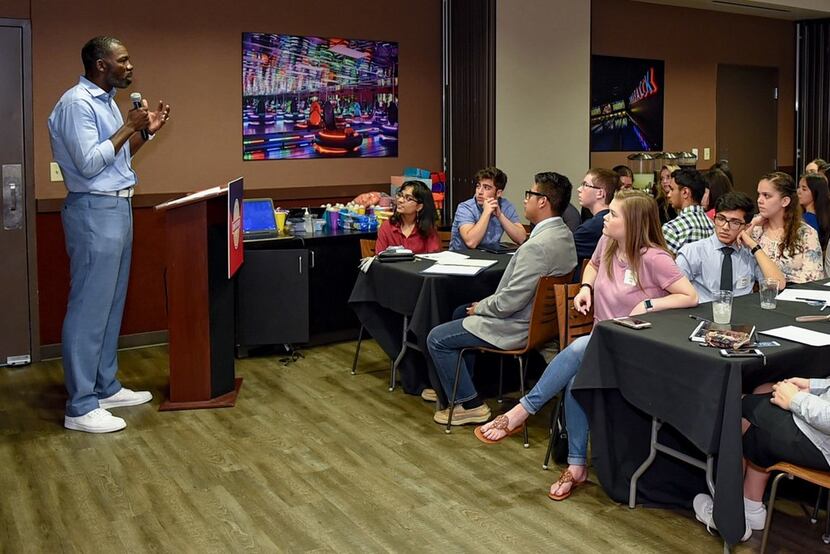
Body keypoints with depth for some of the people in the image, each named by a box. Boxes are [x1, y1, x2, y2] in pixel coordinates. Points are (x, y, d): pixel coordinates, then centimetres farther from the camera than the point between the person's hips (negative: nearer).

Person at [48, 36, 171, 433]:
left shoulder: (106, 101, 15)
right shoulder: (77, 102, -14)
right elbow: (90, 163, -21)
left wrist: (145, 131, 9)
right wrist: (129, 127, -16)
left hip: (117, 208, 10)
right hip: (95, 212, -10)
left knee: (111, 304, 13)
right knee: (89, 307, -7)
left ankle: (105, 387, 23)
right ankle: (80, 407, -1)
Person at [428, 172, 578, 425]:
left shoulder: (537, 246, -30)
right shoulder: (564, 235, 2)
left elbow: (510, 301, -27)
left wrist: (480, 307, -9)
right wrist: (487, 303, 8)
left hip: (517, 327, -10)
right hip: (538, 316, 10)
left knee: (437, 339, -2)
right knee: (460, 313, 28)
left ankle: (469, 404, 7)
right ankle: (457, 387, 36)